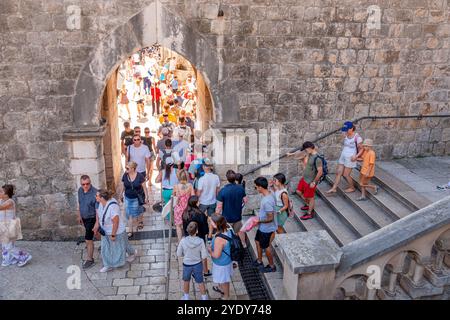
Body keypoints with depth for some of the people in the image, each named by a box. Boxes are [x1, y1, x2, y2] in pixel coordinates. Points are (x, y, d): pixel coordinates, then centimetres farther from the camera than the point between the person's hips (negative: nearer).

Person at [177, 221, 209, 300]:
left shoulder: (183, 241, -24)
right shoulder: (200, 241, -23)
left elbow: (179, 254, -10)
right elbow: (204, 256, -16)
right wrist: (200, 259, 5)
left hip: (187, 265, 0)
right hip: (198, 265, 0)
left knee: (186, 281, 27)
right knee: (200, 282, 23)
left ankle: (186, 297, 46)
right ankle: (204, 298, 41)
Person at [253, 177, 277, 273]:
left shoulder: (267, 201, -35)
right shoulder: (269, 193, -5)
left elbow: (270, 218, -30)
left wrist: (259, 221, -18)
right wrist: (259, 216, 10)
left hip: (267, 228, -9)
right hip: (262, 227, 9)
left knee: (266, 247, 11)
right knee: (257, 241, 24)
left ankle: (272, 266, 32)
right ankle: (259, 261, 44)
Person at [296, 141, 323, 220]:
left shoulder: (317, 158, -28)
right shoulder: (310, 155, 0)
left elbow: (320, 172, -26)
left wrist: (314, 182, -21)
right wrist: (307, 155, -1)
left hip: (310, 181, -10)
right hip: (304, 178, 10)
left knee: (310, 197, 8)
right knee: (299, 191, 22)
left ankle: (310, 213, 27)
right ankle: (308, 204, 43)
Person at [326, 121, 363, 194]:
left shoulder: (357, 137, -18)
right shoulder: (346, 135, 1)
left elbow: (361, 149, -13)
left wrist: (356, 156, -26)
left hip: (350, 158, -7)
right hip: (343, 156, 7)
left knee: (346, 175, 4)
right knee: (338, 172, 8)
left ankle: (352, 188, 26)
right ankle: (334, 188, 15)